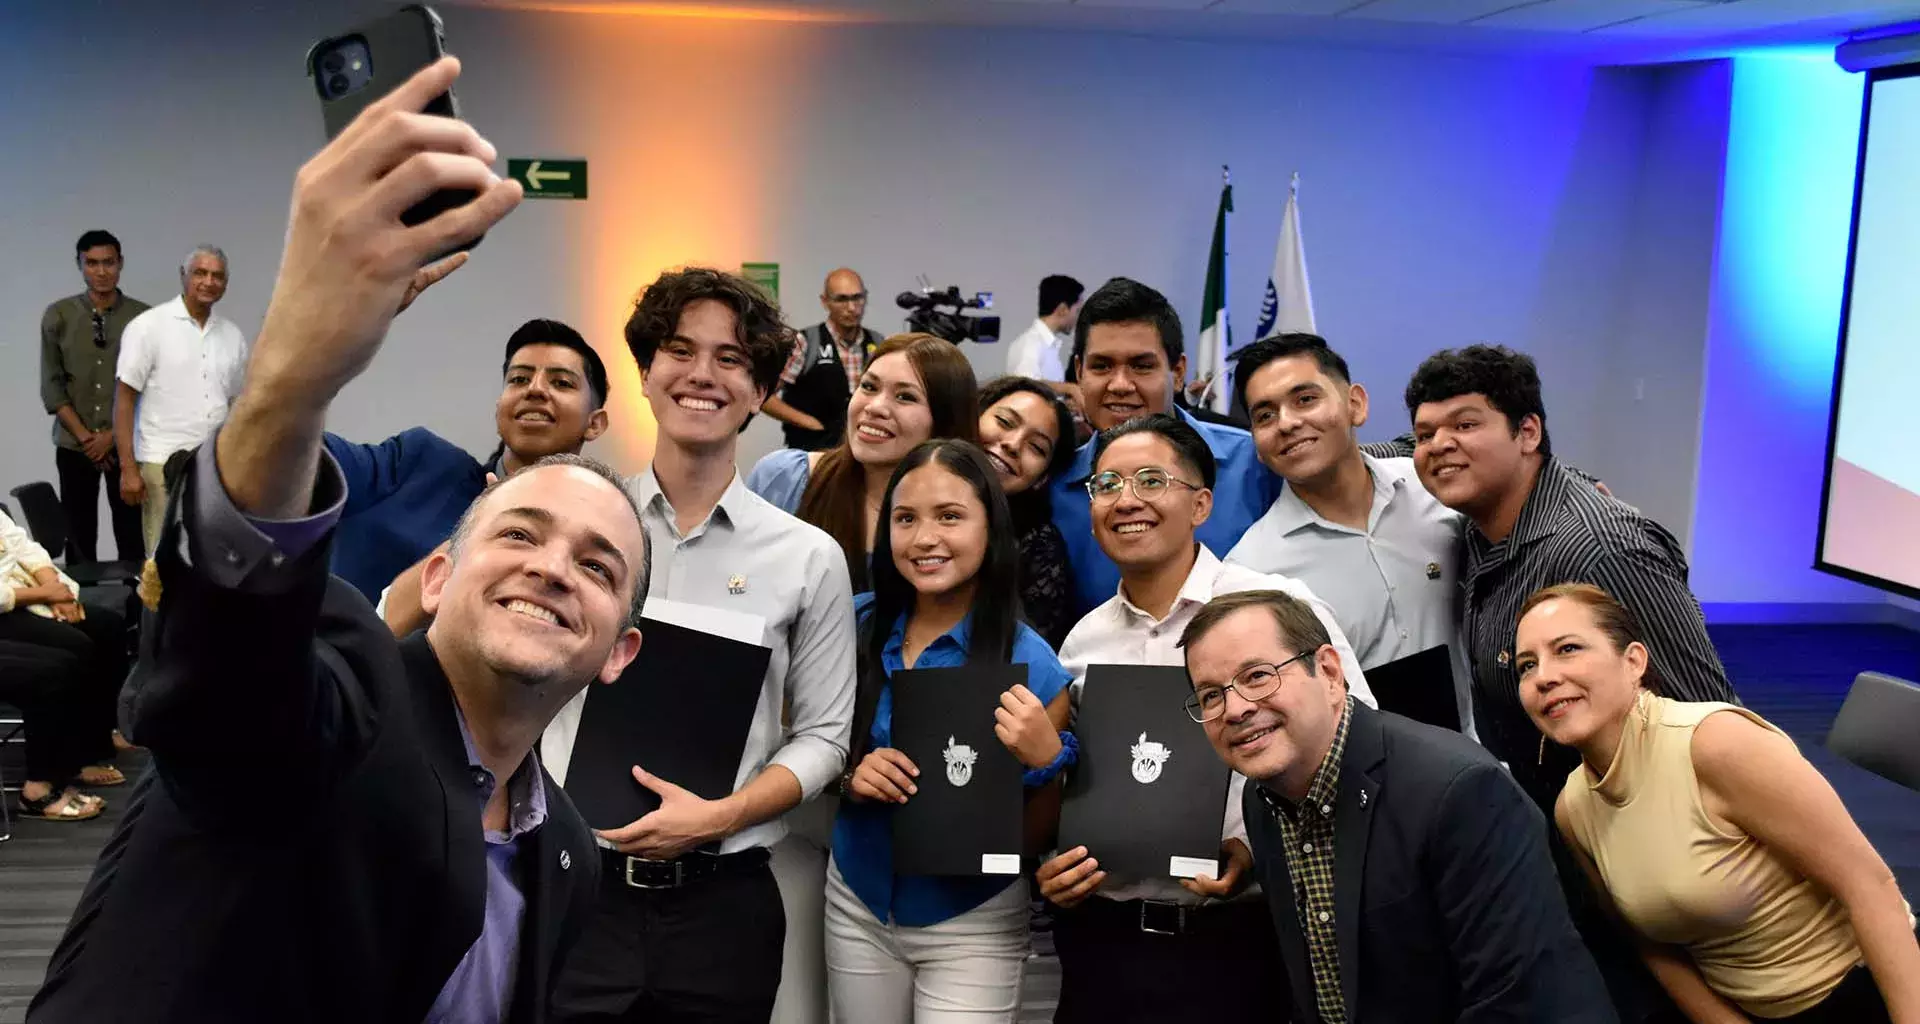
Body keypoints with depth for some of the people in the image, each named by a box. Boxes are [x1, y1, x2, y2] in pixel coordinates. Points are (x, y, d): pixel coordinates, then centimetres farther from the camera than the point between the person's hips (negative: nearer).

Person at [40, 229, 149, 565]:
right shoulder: (58, 316, 1)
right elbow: (51, 385, 1)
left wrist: (114, 434, -9)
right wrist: (84, 436, -8)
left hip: (127, 444, -1)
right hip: (74, 446, 1)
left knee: (132, 537, 3)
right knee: (79, 539, 6)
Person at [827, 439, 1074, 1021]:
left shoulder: (1028, 661, -16)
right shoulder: (856, 628, -8)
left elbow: (1038, 832, -9)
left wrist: (1045, 760, -27)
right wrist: (849, 778, -15)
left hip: (972, 925, -3)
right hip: (857, 905, 3)